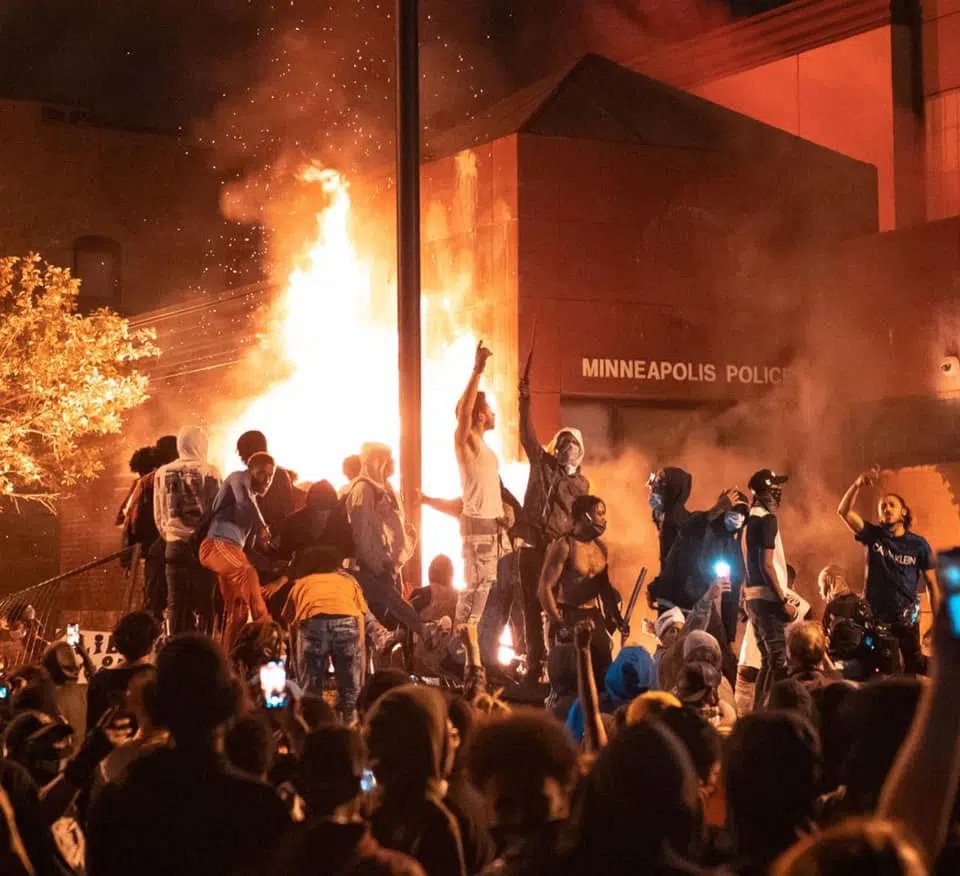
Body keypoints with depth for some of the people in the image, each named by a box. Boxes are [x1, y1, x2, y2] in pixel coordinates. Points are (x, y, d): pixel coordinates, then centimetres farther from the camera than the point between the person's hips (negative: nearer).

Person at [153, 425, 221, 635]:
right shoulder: (209, 473, -7)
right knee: (204, 603, 0)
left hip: (174, 545, 3)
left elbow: (159, 515, 9)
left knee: (176, 602, 7)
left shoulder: (162, 473, 4)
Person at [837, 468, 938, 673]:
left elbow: (932, 585, 1)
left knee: (915, 668, 4)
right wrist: (858, 485, -31)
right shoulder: (873, 536, -1)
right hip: (875, 616, 1)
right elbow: (844, 511, -14)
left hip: (907, 618, -1)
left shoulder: (918, 544, -2)